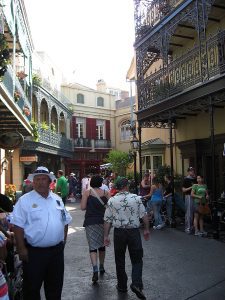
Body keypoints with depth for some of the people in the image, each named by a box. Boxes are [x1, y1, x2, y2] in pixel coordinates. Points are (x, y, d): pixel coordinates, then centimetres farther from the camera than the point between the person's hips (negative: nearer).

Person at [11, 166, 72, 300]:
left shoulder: (57, 199, 7)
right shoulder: (25, 200, -9)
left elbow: (65, 221, 14)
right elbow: (18, 226, -11)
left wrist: (64, 240, 10)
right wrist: (22, 248, -13)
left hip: (57, 250, 5)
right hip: (34, 252, -4)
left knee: (56, 286, 18)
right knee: (32, 287, 10)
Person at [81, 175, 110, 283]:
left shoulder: (87, 192, -3)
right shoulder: (106, 193, 0)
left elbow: (82, 207, -8)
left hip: (90, 222, -2)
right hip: (103, 221, 2)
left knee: (92, 246, -2)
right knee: (102, 244, 18)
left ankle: (95, 270, -16)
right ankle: (101, 267, 32)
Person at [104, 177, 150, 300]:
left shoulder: (111, 201, -4)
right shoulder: (136, 198, -6)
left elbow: (107, 220, -2)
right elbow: (144, 215, -1)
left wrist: (106, 235, 5)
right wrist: (146, 229, 12)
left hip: (119, 232, 1)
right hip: (134, 231, -1)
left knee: (120, 260, 16)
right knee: (137, 259, 10)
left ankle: (122, 286, 26)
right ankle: (136, 284, -6)